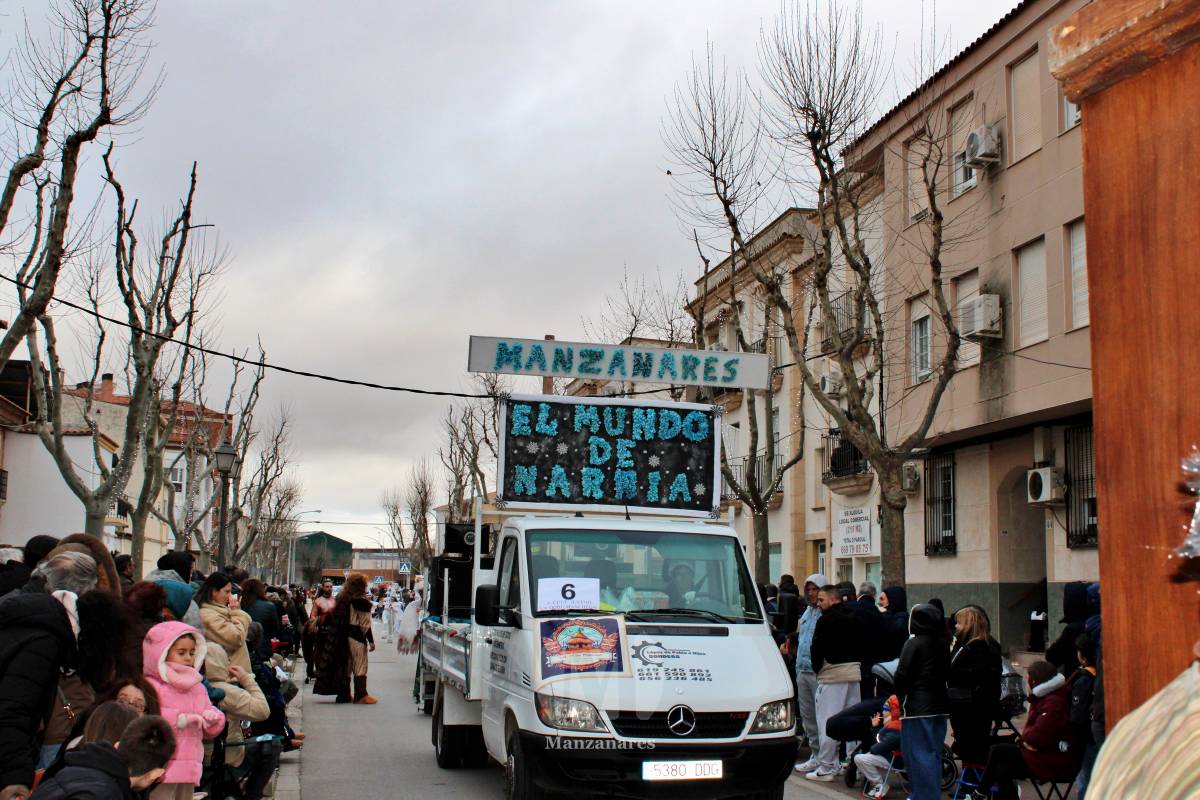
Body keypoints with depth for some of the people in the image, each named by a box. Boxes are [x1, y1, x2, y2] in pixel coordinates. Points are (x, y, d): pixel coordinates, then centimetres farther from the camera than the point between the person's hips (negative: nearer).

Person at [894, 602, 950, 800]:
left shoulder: (914, 643, -13)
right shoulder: (943, 644, 7)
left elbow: (901, 675, -14)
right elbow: (948, 674, 12)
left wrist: (901, 696, 3)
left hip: (917, 709, -7)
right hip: (939, 706, 7)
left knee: (919, 754, 0)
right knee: (934, 753, 14)